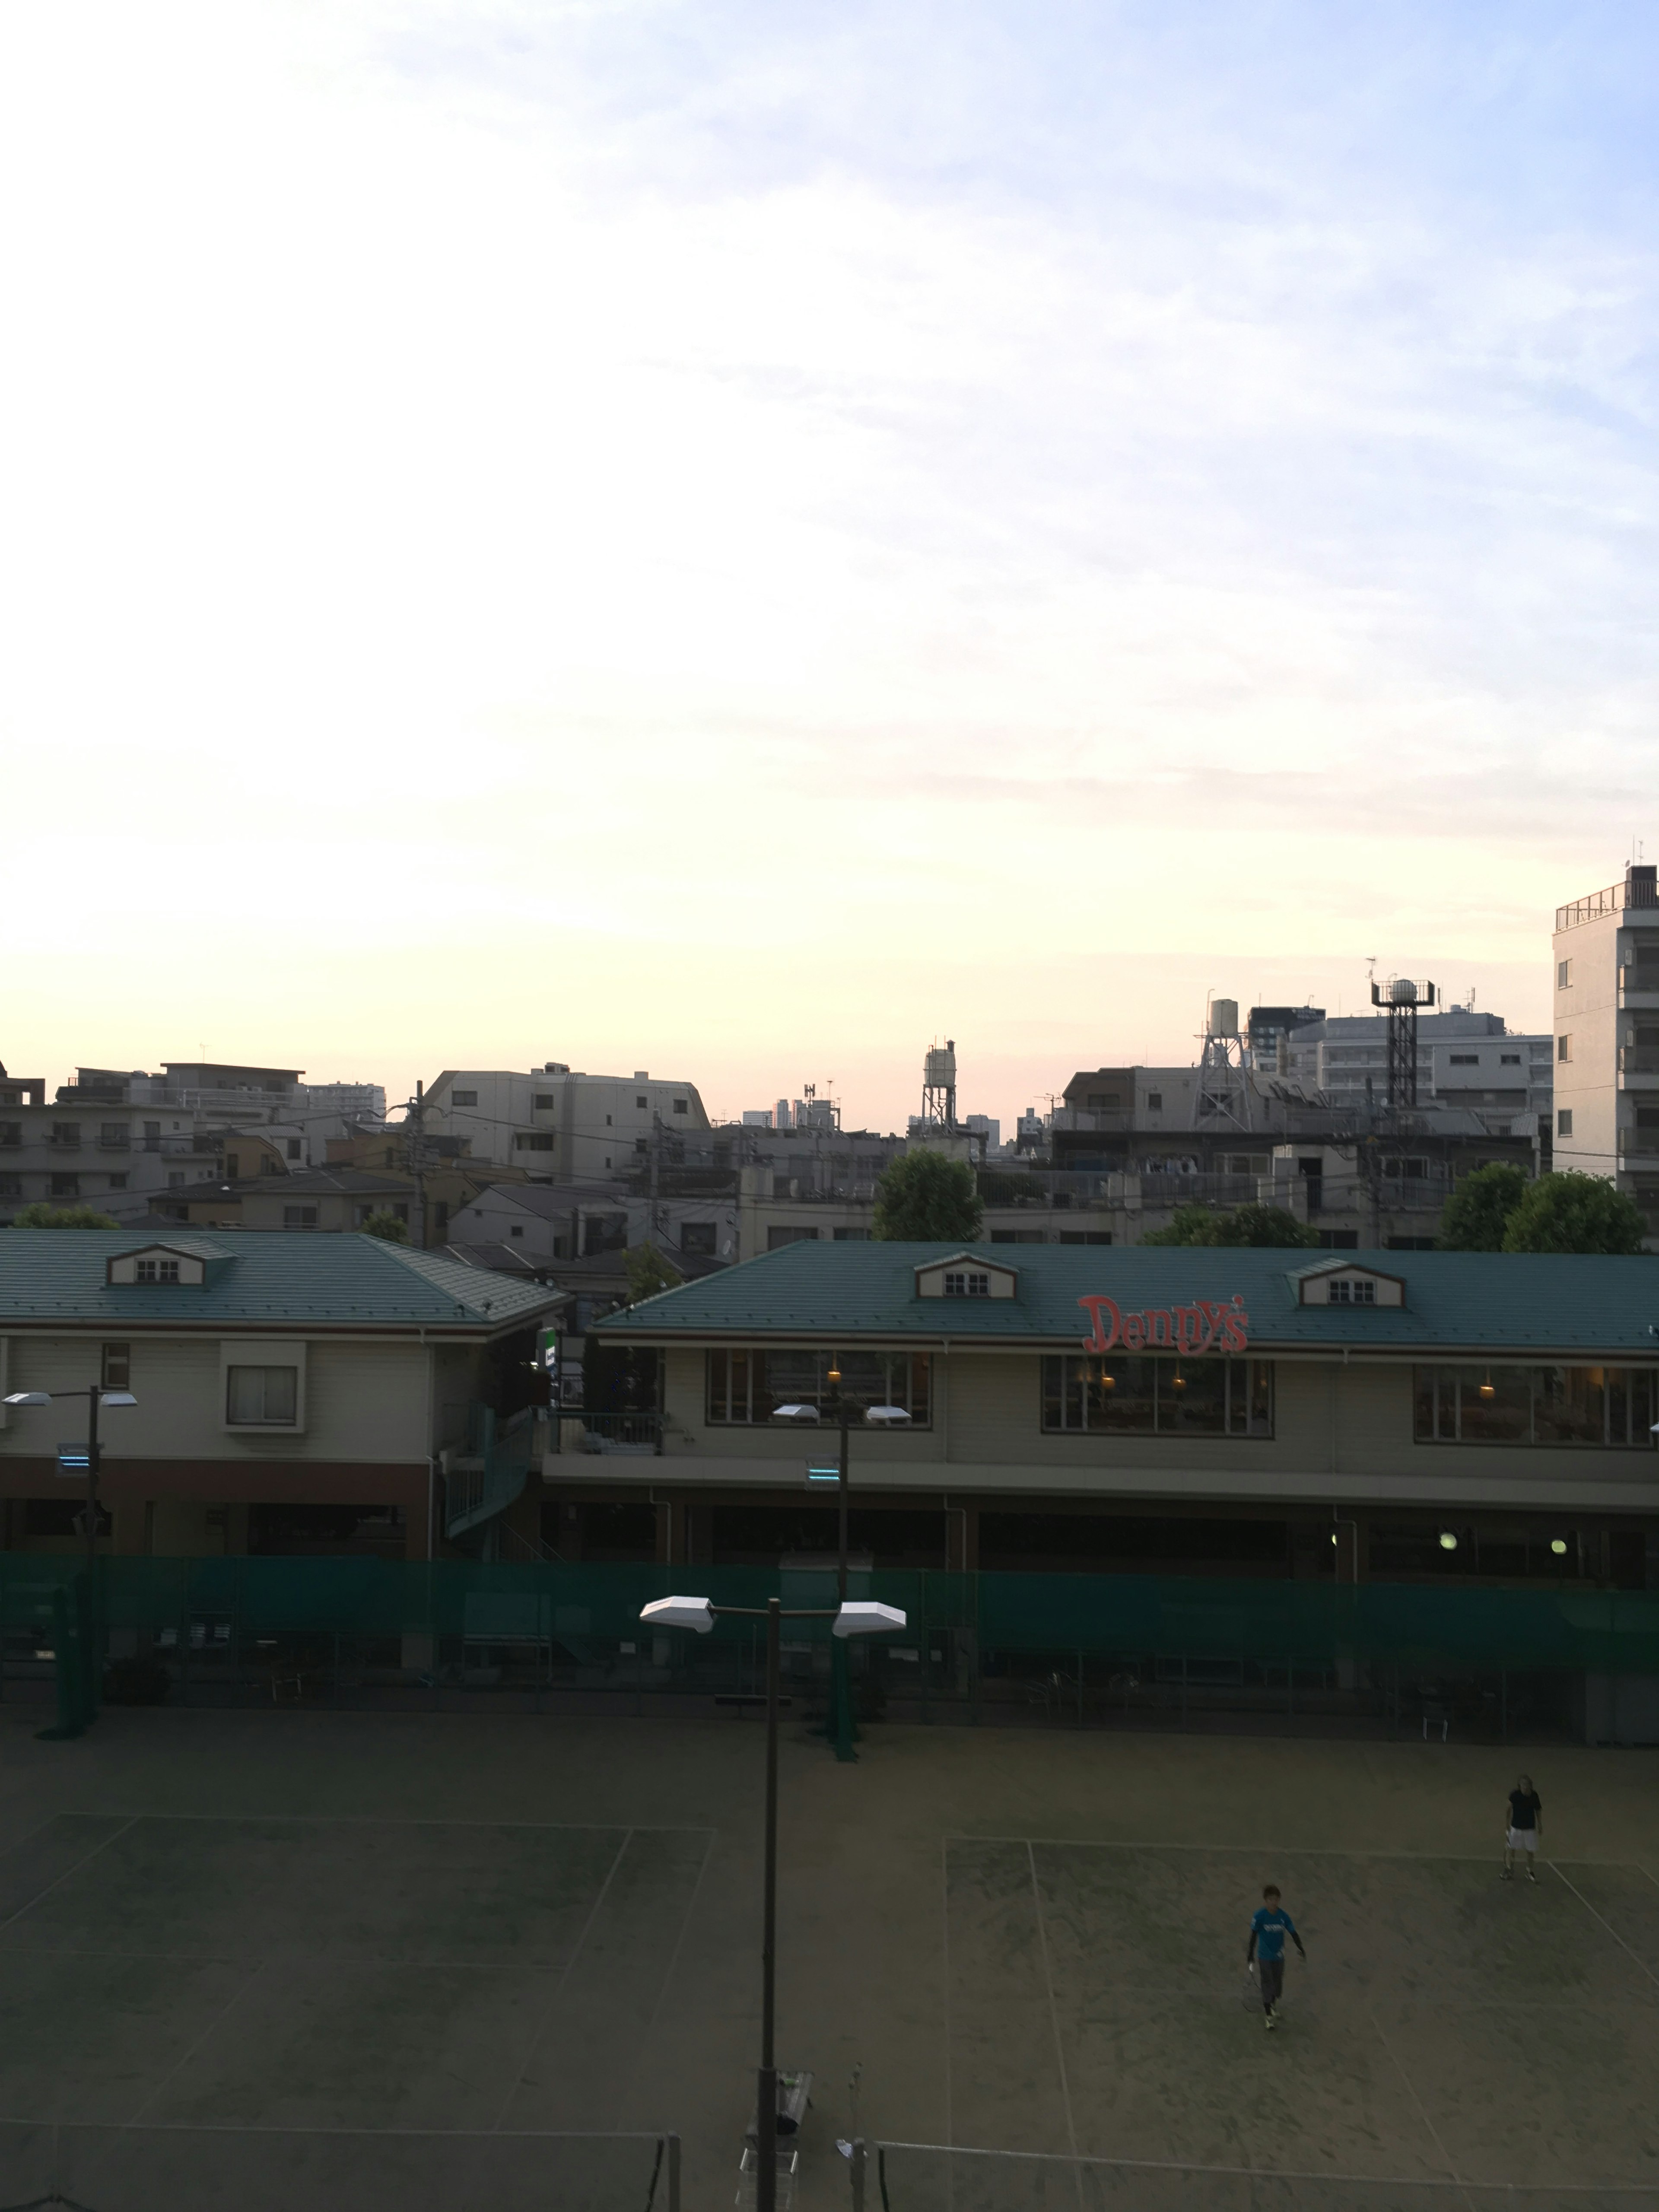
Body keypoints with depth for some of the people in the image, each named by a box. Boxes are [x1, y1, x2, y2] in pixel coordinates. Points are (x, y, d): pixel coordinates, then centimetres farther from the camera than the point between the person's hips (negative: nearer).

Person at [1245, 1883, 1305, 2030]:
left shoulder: (1283, 1915, -9)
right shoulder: (1259, 1916, -17)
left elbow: (1293, 1934, -2)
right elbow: (1254, 1936, -14)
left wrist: (1301, 1950, -5)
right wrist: (1250, 1956, -15)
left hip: (1279, 1956, 4)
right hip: (1265, 1957, -4)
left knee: (1278, 1983, 16)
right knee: (1268, 1984, -4)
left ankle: (1273, 2005, 43)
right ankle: (1269, 2015, 6)